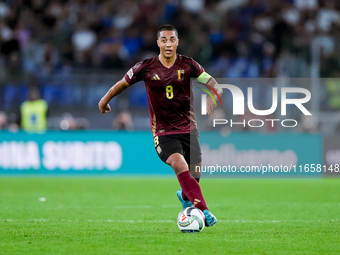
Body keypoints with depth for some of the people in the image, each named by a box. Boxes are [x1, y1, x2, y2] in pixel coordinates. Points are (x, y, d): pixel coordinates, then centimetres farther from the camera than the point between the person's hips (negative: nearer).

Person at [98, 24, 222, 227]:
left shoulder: (188, 65, -4)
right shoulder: (146, 67, -7)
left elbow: (212, 83, -3)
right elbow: (123, 83, 8)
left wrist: (212, 96, -25)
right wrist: (105, 100, 19)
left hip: (188, 128, 2)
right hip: (163, 131, -2)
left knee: (195, 175, 6)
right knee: (179, 165, -26)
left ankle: (185, 196, 43)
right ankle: (204, 211, -30)